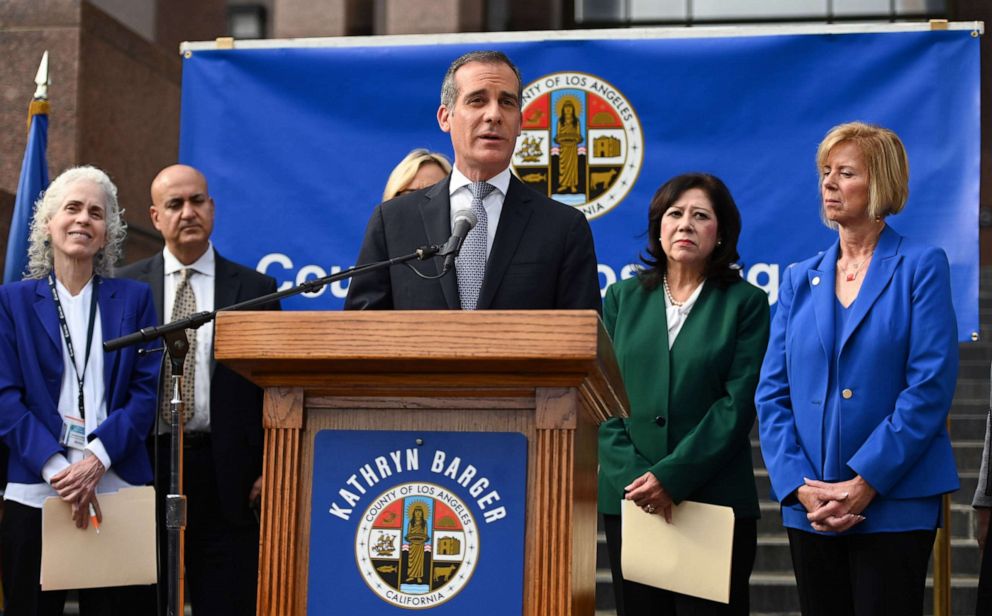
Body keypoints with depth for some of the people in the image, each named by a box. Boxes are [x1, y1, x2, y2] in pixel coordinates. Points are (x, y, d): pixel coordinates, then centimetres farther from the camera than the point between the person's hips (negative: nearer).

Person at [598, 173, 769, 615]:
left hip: (715, 502, -2)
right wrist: (631, 475, -10)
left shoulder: (745, 303, 2)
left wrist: (671, 477, -15)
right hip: (629, 500, 3)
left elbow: (737, 404, -6)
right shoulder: (623, 297, 10)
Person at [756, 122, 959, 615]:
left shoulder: (920, 267, -2)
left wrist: (865, 483, -15)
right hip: (809, 508, 4)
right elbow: (772, 393, 6)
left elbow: (930, 388, -10)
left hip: (893, 504, -4)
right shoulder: (800, 279, 11)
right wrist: (799, 485, -7)